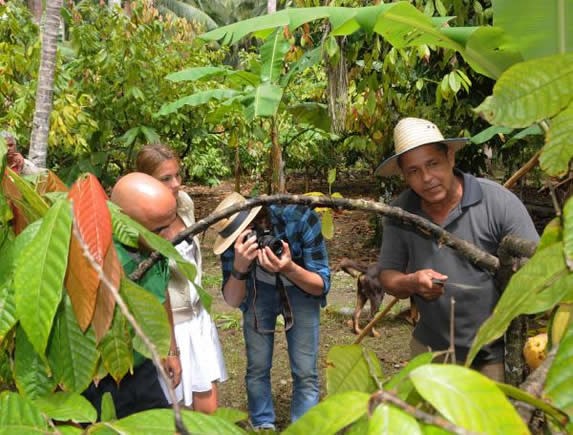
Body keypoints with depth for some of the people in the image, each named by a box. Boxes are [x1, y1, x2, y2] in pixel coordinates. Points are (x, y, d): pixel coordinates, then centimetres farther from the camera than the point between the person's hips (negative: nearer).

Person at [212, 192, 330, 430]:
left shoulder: (301, 220, -33)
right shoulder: (234, 238, -26)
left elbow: (321, 285, -25)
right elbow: (232, 301, -22)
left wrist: (289, 269, -44)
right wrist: (239, 267, -41)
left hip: (301, 291, -1)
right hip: (258, 292, 2)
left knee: (305, 372, -5)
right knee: (257, 367, 4)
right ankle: (263, 426, 24)